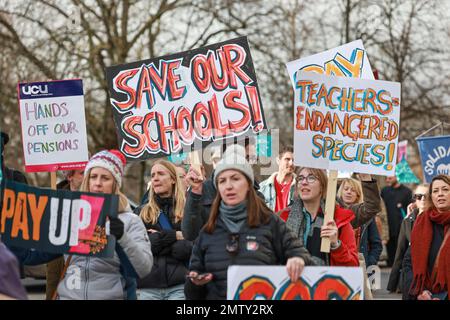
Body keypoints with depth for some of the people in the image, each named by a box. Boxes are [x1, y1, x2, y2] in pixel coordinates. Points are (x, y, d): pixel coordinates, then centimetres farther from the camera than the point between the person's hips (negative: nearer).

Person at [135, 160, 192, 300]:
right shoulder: (142, 212, 13)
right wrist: (174, 236, -7)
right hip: (148, 286, 2)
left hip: (179, 285, -2)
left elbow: (192, 248, -5)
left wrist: (158, 240, -7)